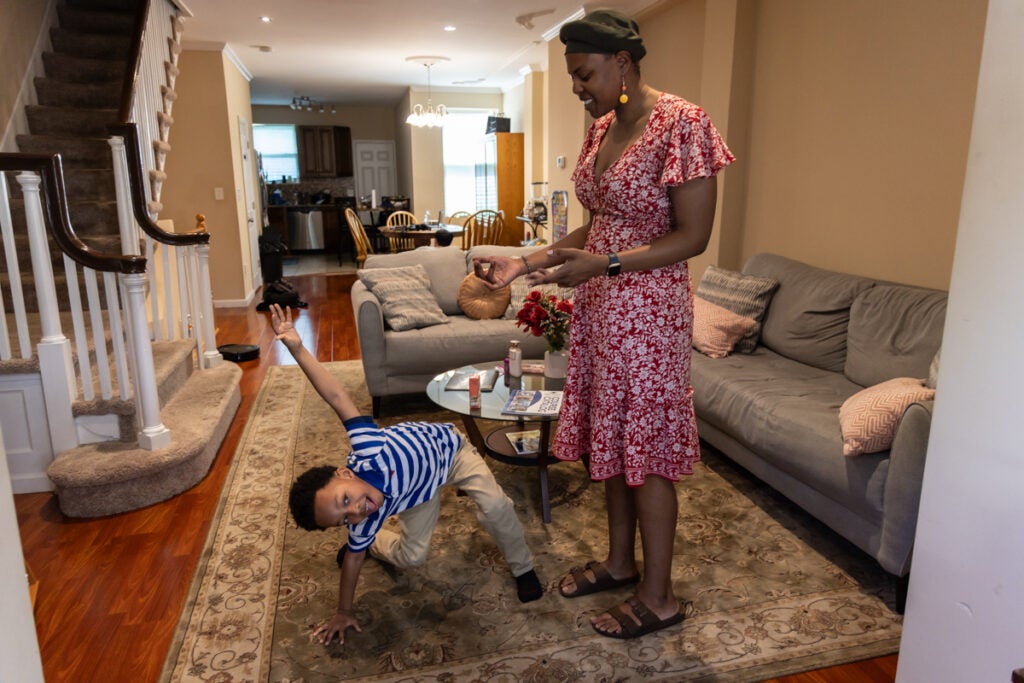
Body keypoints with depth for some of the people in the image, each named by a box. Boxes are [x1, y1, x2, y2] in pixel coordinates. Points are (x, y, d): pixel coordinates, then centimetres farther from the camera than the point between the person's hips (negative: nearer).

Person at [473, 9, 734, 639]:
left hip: (647, 309, -8)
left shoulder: (681, 124, -15)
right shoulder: (601, 130, 11)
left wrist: (604, 264, -25)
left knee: (647, 448, 2)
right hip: (599, 305, 9)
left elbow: (693, 236, -16)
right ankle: (620, 561, 36)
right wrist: (525, 264, 5)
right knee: (609, 437, 16)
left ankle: (659, 598, 21)